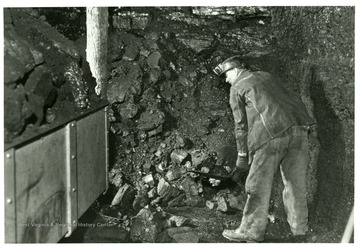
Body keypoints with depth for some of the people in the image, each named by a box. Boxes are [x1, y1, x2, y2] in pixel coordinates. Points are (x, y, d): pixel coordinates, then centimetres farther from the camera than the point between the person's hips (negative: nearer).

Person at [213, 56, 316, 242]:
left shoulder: (237, 88, 12)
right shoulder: (267, 76, 28)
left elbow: (241, 125, 8)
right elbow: (292, 100, 25)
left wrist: (242, 158, 13)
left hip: (271, 133, -6)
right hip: (298, 128, 6)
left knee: (259, 185, 1)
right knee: (296, 180, 13)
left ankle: (251, 231, 6)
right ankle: (299, 226, 20)